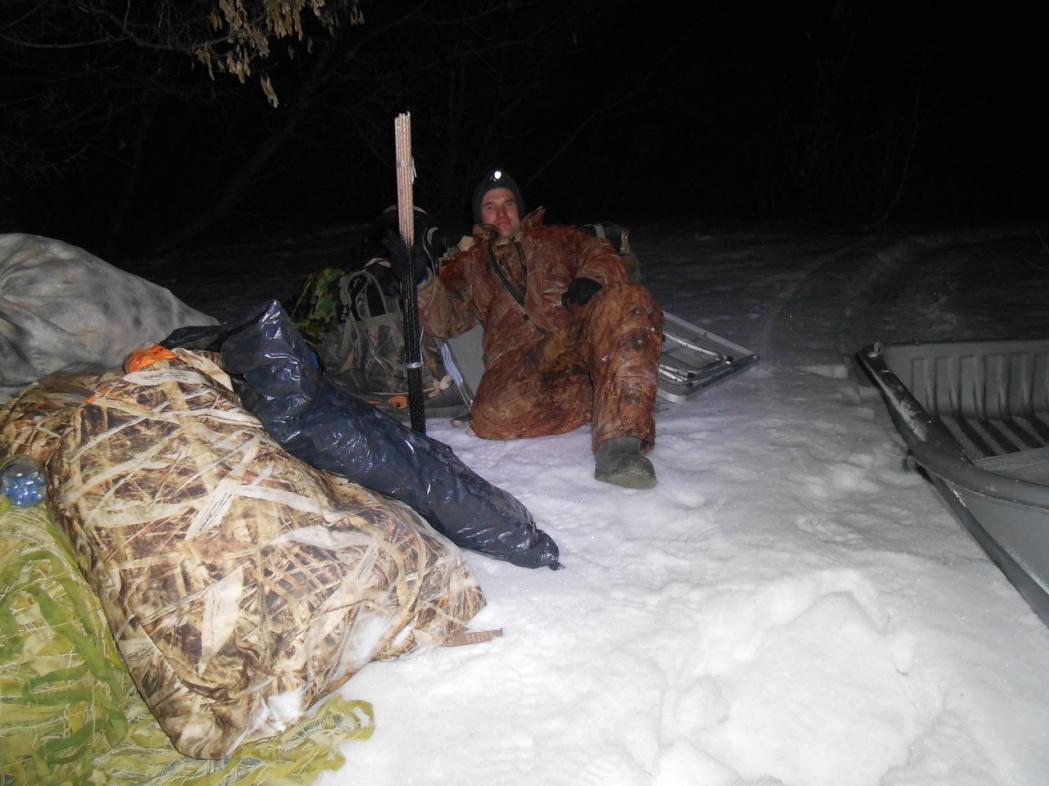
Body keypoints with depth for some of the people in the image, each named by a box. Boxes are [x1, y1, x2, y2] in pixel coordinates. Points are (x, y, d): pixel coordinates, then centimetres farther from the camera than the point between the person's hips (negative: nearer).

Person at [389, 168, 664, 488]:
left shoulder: (556, 239, 32)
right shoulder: (469, 264, 32)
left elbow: (599, 252, 16)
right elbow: (444, 319, 18)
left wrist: (592, 277, -8)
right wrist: (421, 280, -1)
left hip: (577, 334, 1)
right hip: (519, 359, 0)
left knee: (629, 300, -33)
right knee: (492, 417, -35)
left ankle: (621, 439, -44)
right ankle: (611, 393, -20)